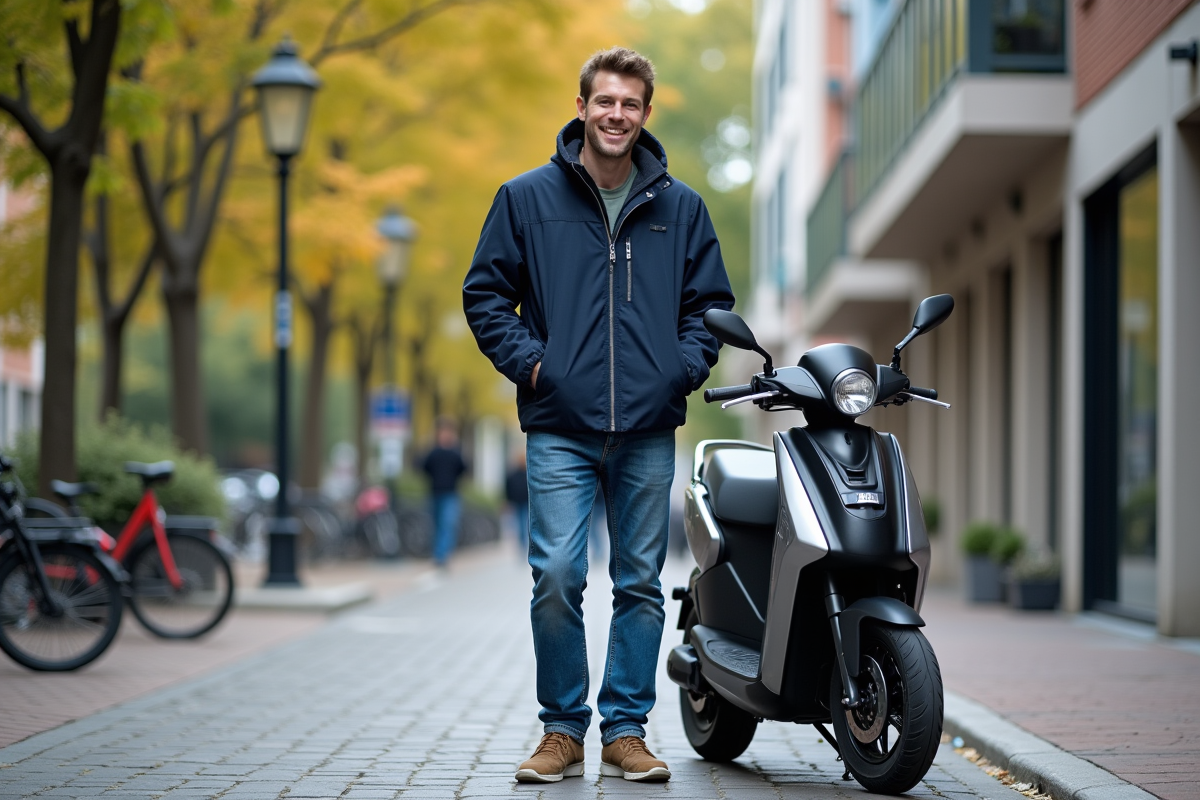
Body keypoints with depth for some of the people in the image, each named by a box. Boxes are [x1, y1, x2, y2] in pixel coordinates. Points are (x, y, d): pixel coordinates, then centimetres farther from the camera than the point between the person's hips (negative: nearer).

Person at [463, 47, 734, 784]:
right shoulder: (527, 198, 6)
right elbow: (486, 292, 9)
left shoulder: (680, 207, 11)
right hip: (561, 427, -2)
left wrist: (686, 366, 1)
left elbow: (711, 302, 17)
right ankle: (563, 728, 6)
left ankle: (626, 728, 14)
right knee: (556, 578, -8)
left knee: (641, 583, 5)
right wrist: (527, 361, -4)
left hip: (650, 431, 2)